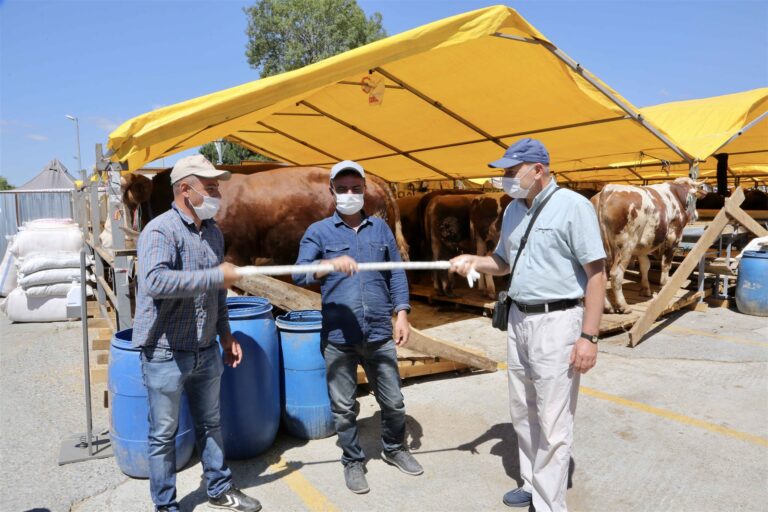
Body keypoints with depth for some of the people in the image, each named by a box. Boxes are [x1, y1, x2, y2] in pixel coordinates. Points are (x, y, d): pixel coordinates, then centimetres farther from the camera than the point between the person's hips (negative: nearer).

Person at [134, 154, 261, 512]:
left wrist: (225, 334, 15)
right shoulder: (160, 231, -17)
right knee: (164, 434, 10)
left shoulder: (213, 231, 7)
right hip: (166, 354, -7)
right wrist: (217, 276, -30)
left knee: (211, 424, 19)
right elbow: (155, 281, -36)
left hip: (206, 351, 7)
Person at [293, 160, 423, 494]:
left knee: (393, 401, 14)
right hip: (339, 337, -2)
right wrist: (332, 263, -30)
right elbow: (299, 274, -12)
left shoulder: (381, 229, 10)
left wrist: (401, 314, 1)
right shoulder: (318, 231, 1)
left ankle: (394, 449, 41)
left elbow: (396, 275, 11)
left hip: (380, 333, 2)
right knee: (344, 407, 11)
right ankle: (353, 461, 33)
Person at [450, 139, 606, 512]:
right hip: (519, 319, 8)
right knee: (523, 414, 18)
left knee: (553, 424, 0)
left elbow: (596, 273, -13)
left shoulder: (573, 206, -12)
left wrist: (589, 336, -18)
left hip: (557, 322, -8)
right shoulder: (513, 210, 10)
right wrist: (473, 261, 1)